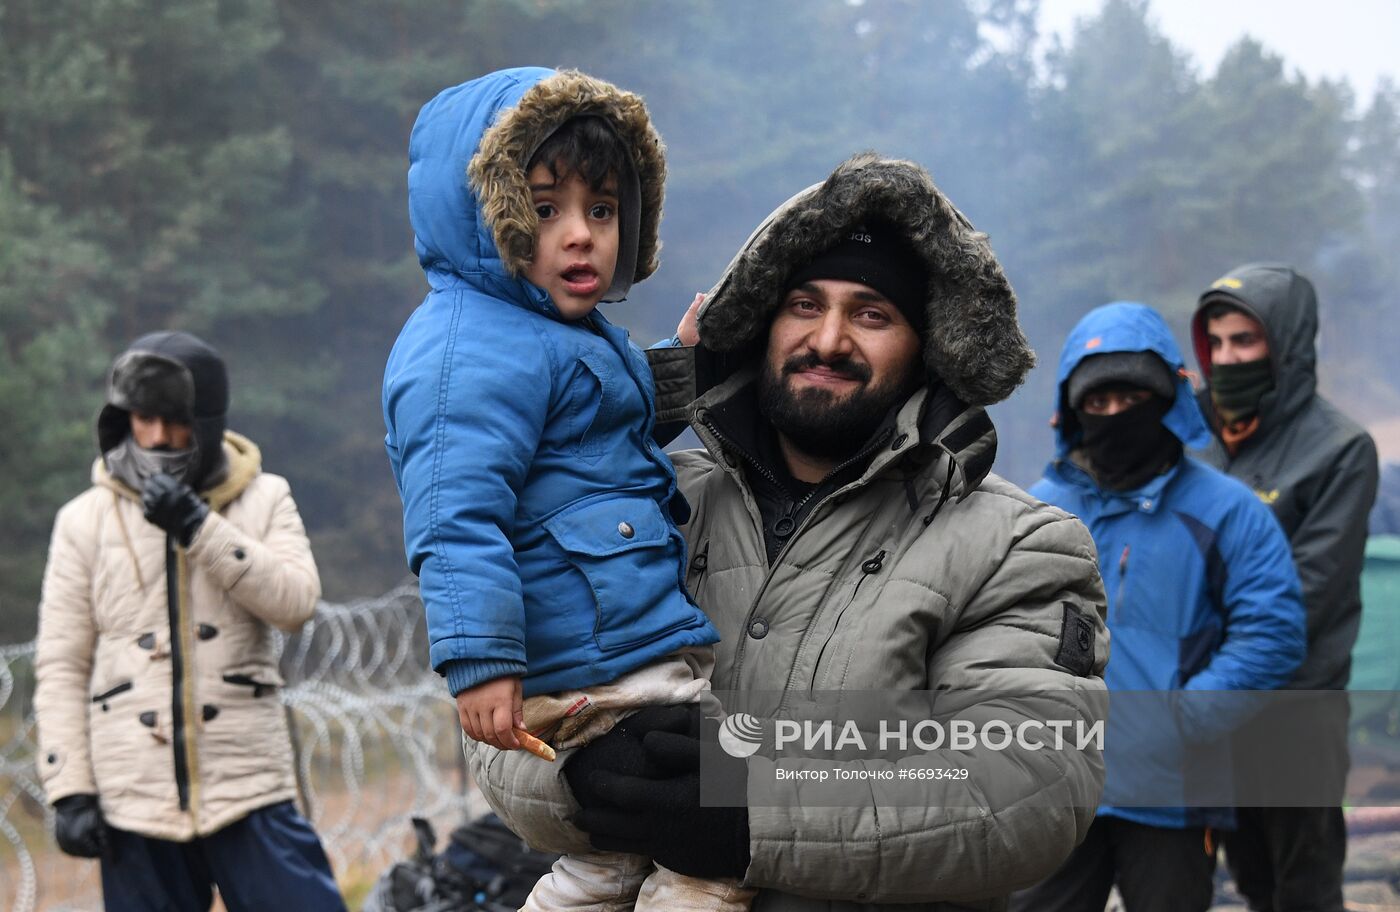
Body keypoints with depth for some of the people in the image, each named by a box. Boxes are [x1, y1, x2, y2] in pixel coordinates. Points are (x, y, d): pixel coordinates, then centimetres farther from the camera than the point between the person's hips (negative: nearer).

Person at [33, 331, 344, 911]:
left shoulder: (263, 500, 5)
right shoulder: (85, 520, 5)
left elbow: (296, 601, -11)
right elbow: (61, 667, 5)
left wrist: (200, 528, -18)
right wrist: (69, 790, -2)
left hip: (248, 787, -1)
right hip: (134, 798, 1)